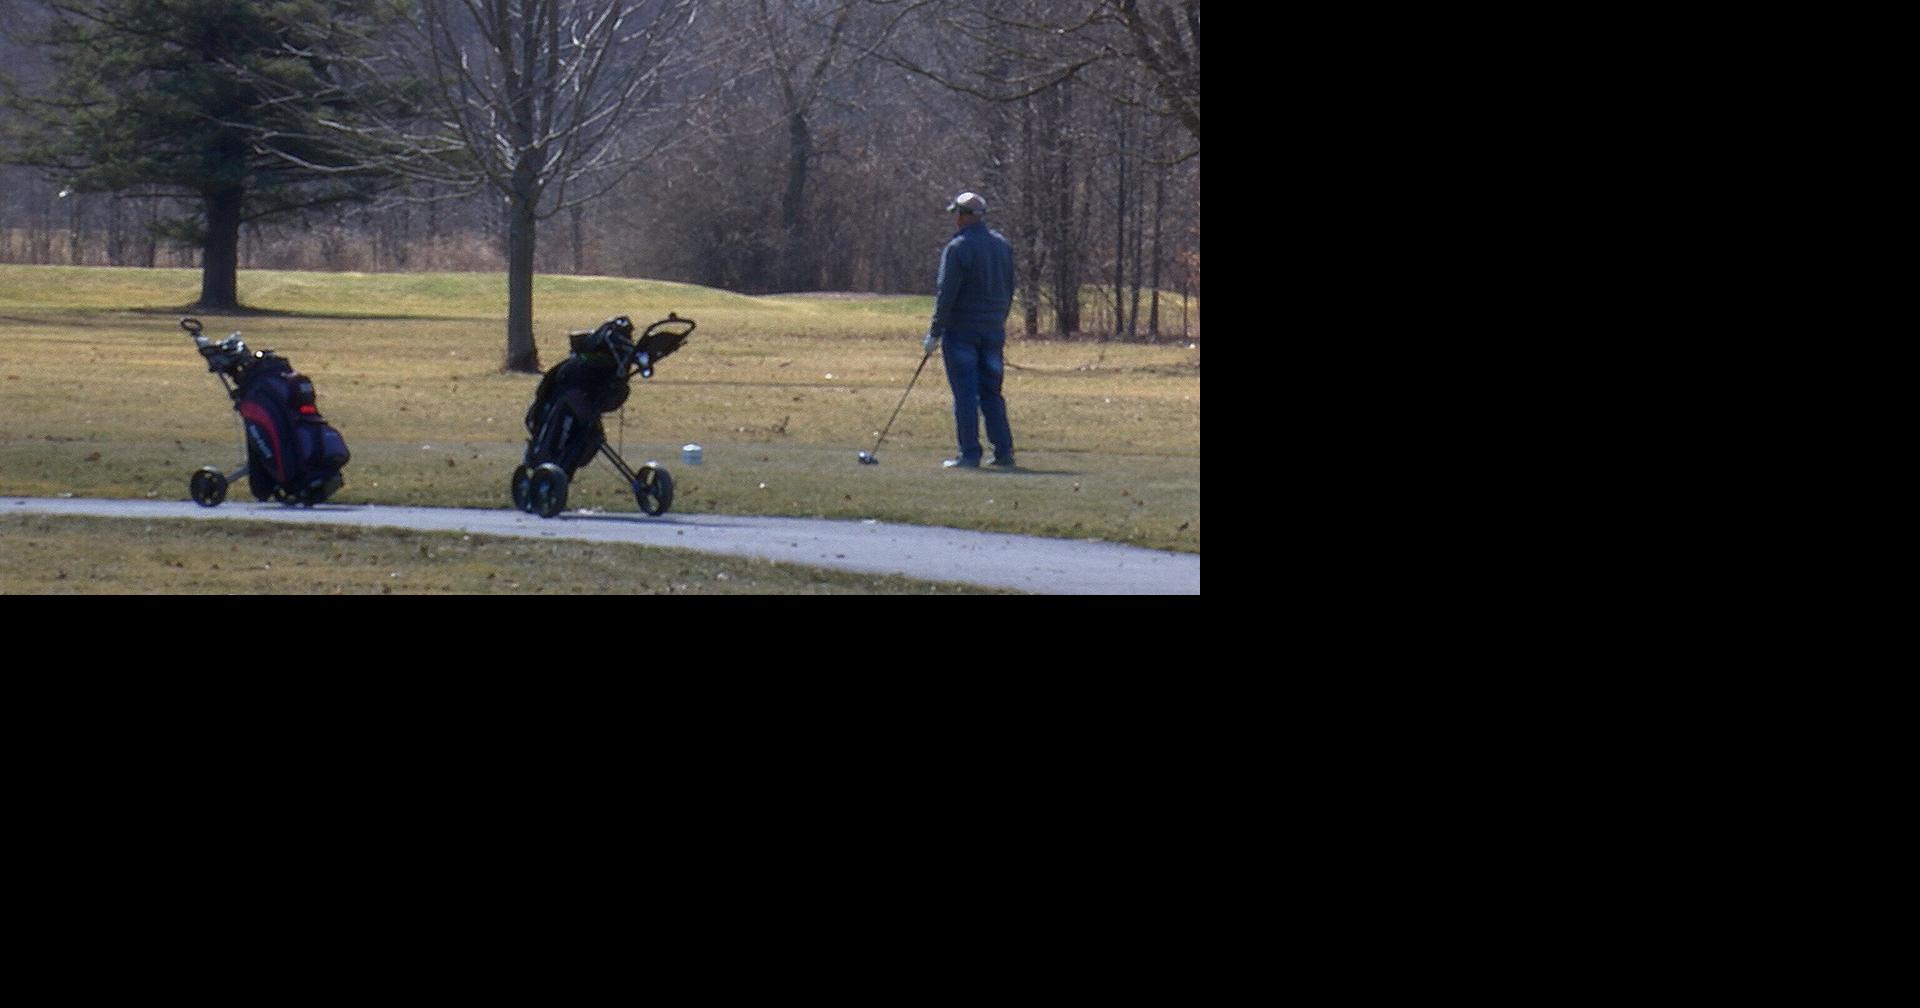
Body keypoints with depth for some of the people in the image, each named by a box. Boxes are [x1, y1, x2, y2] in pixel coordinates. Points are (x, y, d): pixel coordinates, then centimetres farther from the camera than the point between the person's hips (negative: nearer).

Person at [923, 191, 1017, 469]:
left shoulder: (957, 248, -12)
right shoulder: (1002, 245, 10)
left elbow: (946, 294, -14)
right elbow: (1009, 290, 15)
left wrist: (934, 333, -10)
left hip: (961, 331, -6)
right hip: (994, 331, 6)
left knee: (965, 394, -3)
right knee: (991, 393, 11)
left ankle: (969, 454, -5)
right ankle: (1004, 452, 7)